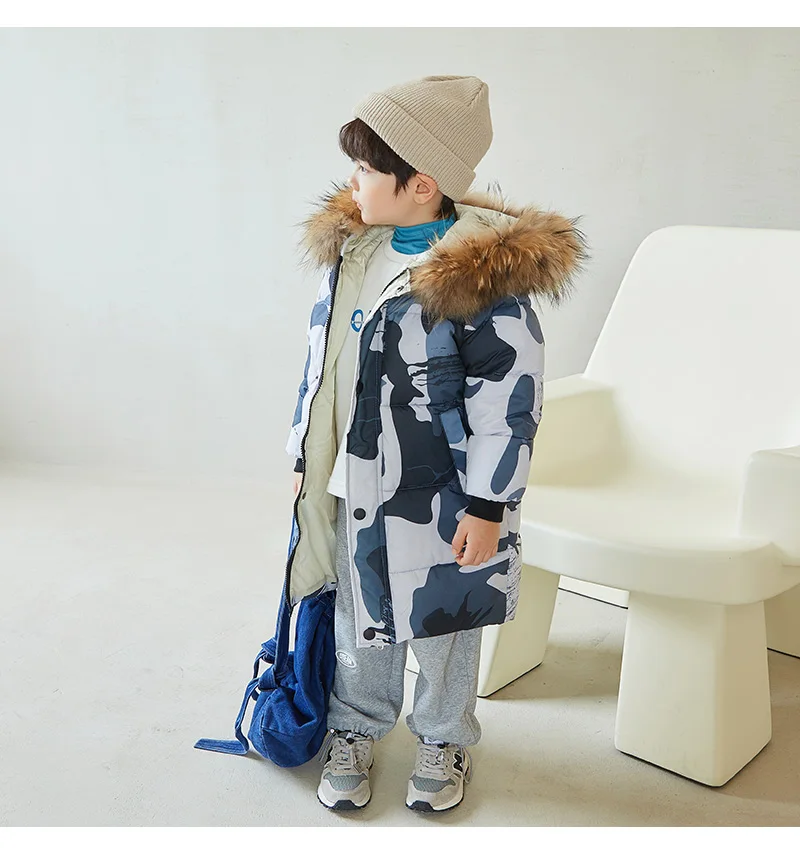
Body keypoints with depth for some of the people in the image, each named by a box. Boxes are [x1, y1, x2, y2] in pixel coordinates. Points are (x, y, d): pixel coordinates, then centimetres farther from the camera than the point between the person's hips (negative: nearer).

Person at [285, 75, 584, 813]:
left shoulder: (482, 273, -19)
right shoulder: (351, 248, 2)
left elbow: (509, 401, -17)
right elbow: (323, 360, 11)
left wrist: (487, 505, -15)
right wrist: (306, 457, 14)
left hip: (437, 497, -5)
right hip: (353, 489, 6)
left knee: (440, 627, 15)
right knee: (360, 620, 21)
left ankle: (445, 740, 40)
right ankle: (356, 731, 44)